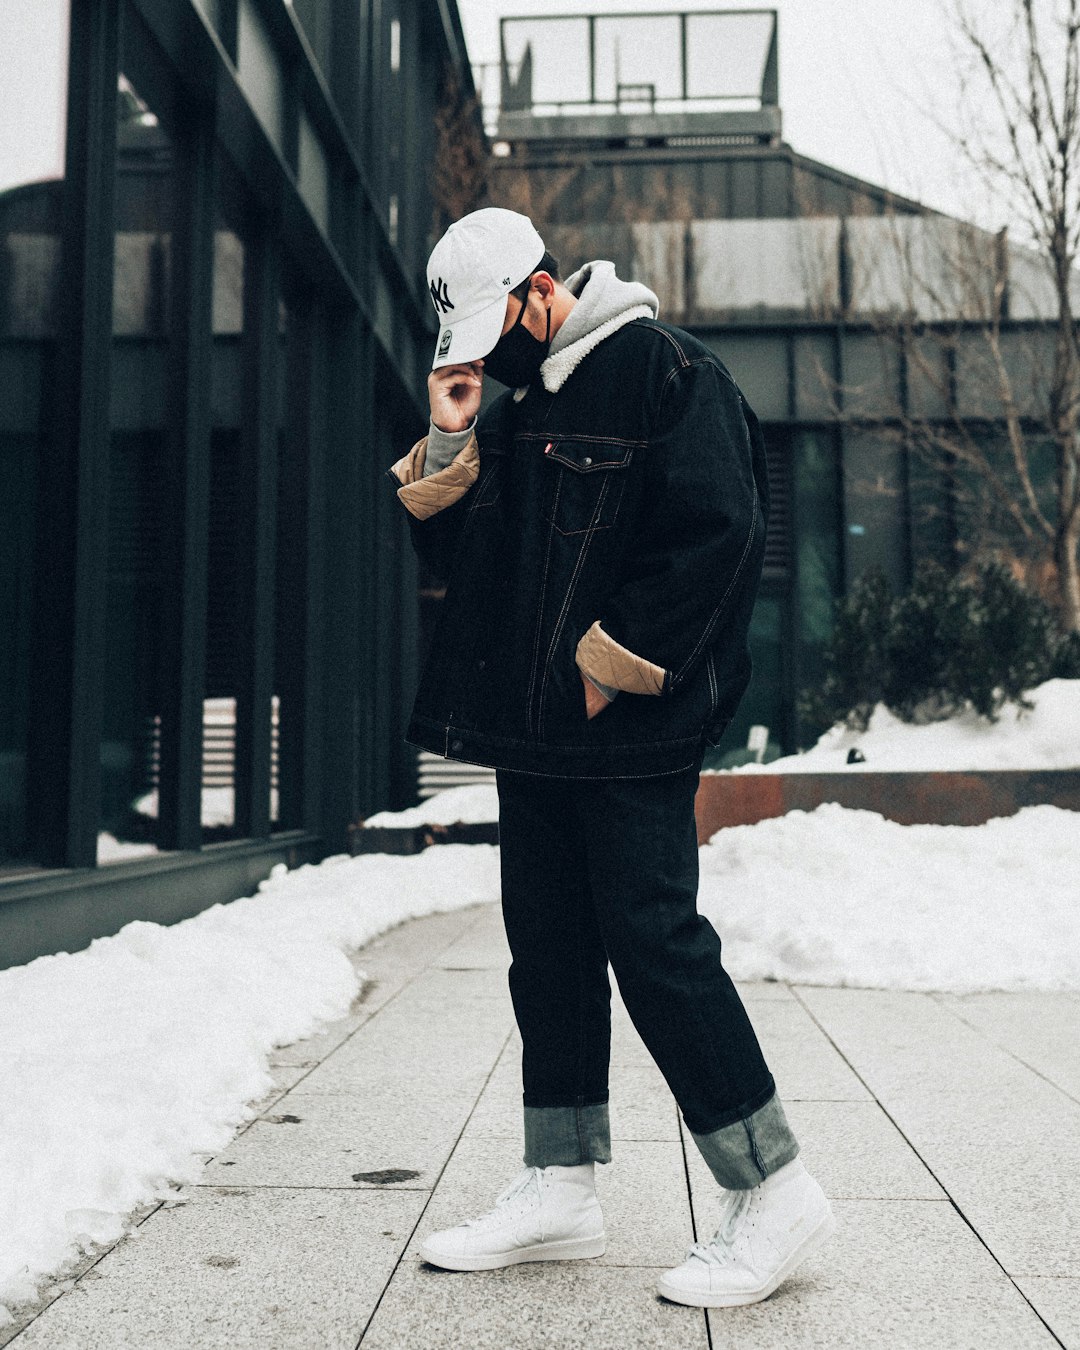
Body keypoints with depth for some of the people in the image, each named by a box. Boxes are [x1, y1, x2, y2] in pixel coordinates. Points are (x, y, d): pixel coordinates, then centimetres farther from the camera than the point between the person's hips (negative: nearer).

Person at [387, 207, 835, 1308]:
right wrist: (449, 447, 2)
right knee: (548, 946, 10)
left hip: (630, 725, -8)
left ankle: (773, 1192, 8)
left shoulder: (664, 370, -7)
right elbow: (456, 554, 16)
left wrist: (618, 660, -15)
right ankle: (559, 1189, 22)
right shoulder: (517, 404, 18)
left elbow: (717, 533, -16)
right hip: (533, 727, 8)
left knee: (653, 940, -7)